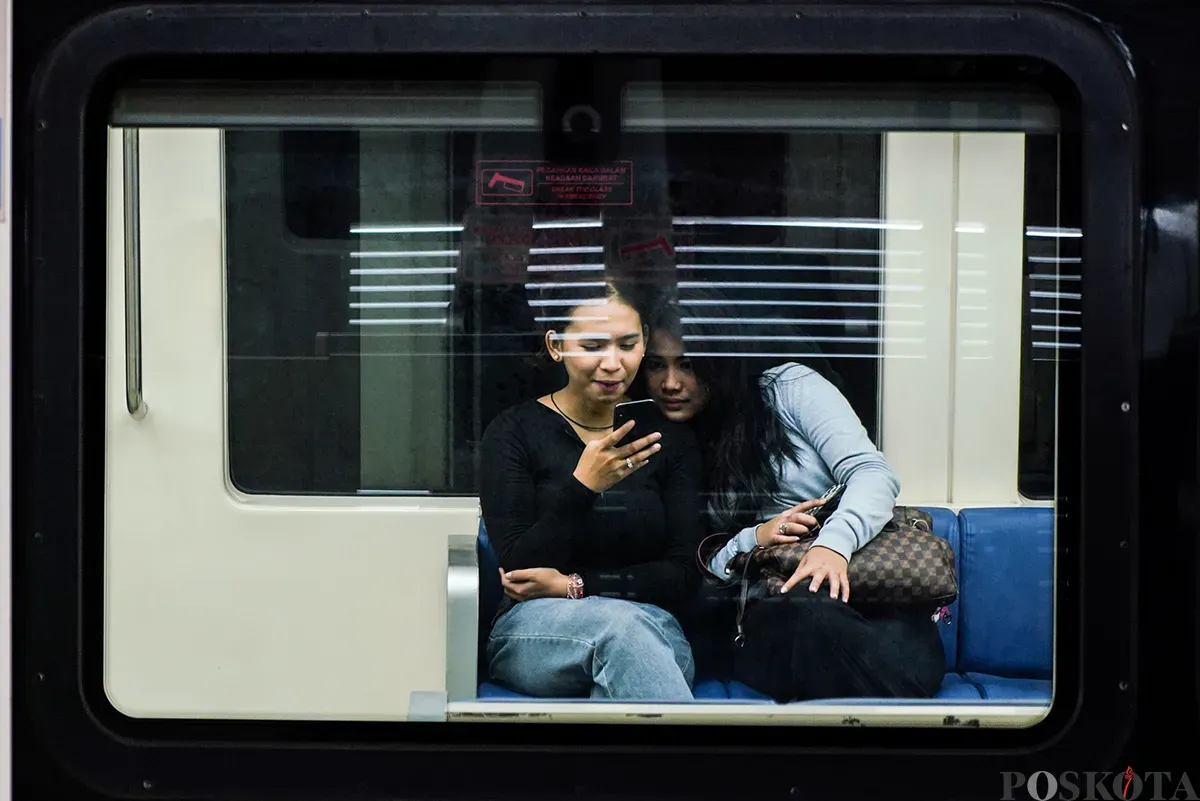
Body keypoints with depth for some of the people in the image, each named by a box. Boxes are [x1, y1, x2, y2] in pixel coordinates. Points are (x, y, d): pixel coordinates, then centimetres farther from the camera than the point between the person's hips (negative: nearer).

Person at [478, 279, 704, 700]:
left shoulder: (671, 439, 10)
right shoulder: (514, 431, 2)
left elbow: (684, 574, 3)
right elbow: (516, 570, -6)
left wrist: (575, 585, -10)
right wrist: (581, 487, -21)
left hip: (651, 626, 2)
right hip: (532, 631, -1)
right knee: (622, 625, -37)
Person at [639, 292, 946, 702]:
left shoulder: (789, 388, 9)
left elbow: (873, 473, -3)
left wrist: (834, 543, -23)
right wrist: (750, 540, -8)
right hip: (766, 612, 1)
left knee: (904, 660, -39)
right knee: (813, 618, -39)